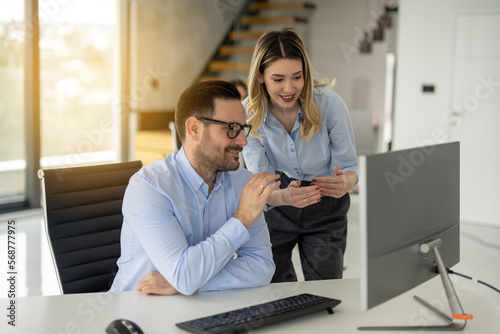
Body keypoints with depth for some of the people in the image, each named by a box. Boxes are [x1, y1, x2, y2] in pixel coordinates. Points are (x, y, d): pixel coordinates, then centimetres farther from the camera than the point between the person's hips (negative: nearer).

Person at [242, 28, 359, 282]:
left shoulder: (329, 103, -23)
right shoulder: (249, 113, -19)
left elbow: (350, 166, -15)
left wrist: (344, 183, -40)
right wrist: (284, 196, -45)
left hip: (325, 207, -1)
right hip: (276, 207, 1)